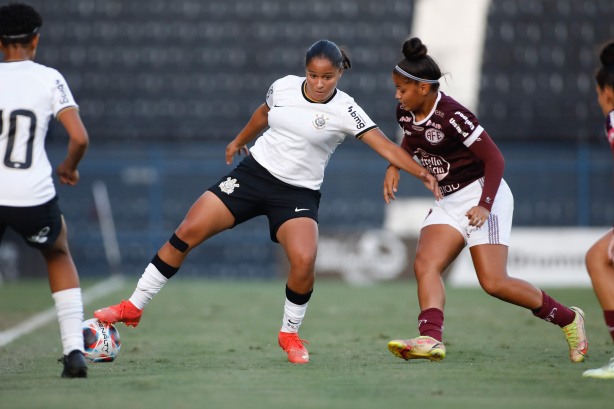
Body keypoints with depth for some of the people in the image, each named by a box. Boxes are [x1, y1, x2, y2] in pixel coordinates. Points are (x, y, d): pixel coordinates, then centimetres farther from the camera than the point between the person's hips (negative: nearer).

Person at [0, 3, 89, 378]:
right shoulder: (49, 79, 0)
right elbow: (80, 138, -8)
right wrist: (70, 167, 13)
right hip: (35, 199, 0)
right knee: (59, 254, 29)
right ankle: (74, 351, 16)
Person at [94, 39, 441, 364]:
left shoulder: (344, 110, -12)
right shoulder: (283, 87, -1)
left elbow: (386, 146, -18)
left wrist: (423, 172, -30)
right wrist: (240, 141, 36)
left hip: (298, 193, -3)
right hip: (254, 173, 3)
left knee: (305, 259, -28)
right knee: (188, 232, -7)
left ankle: (290, 333, 0)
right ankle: (134, 307, 6)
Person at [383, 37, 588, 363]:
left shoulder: (452, 115, -22)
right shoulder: (405, 113, 2)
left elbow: (494, 159, -20)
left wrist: (485, 205, -28)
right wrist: (394, 167, 9)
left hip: (482, 195, -8)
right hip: (448, 202, 8)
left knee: (493, 282, -13)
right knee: (425, 264, -15)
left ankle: (567, 318, 5)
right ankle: (431, 339, -29)